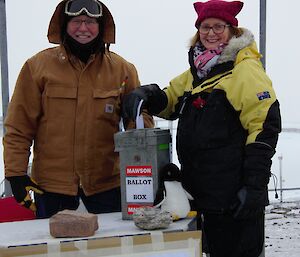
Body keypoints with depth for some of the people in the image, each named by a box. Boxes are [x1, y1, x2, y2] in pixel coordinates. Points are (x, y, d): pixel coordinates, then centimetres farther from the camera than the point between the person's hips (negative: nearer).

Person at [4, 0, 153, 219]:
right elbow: (19, 127, -1)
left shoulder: (122, 69, 2)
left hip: (108, 182, 1)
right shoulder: (38, 66, -3)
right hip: (52, 183, -1)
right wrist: (16, 173, -7)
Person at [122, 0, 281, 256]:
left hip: (236, 196, -8)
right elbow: (170, 100, 24)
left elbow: (265, 127, -15)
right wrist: (146, 95, 0)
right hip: (204, 193, 8)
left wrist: (255, 186, -19)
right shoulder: (196, 72, 14)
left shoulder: (246, 70, -10)